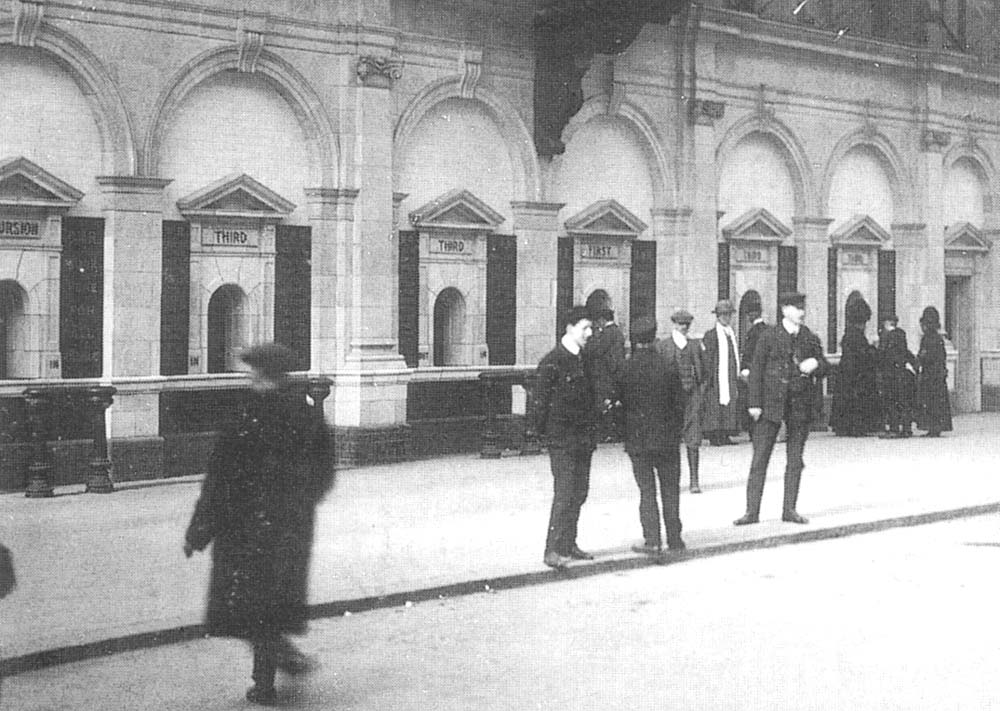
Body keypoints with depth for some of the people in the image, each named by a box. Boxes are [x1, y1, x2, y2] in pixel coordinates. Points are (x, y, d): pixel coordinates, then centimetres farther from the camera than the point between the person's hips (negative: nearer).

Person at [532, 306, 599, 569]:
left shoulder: (585, 360, 11)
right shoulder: (553, 362, -12)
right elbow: (540, 399, -11)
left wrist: (592, 432, 13)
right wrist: (541, 429, -9)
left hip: (584, 438, 8)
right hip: (562, 438, -8)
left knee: (579, 493, 11)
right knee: (564, 494, -10)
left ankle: (568, 545, 20)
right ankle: (553, 551, -7)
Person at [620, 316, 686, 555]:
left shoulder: (626, 368, -10)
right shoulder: (668, 366, -5)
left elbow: (620, 402, -1)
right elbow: (679, 402, 0)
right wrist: (676, 428, 12)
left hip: (638, 439, -1)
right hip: (667, 438, 1)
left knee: (647, 491, 4)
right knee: (670, 489, 12)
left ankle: (652, 540, -1)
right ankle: (674, 539, 16)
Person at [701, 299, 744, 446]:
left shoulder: (731, 334, 16)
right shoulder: (710, 335, -4)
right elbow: (707, 359, -9)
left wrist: (738, 376, 15)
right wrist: (708, 377, -15)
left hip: (732, 378, 7)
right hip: (718, 377, -7)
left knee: (732, 405, 4)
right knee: (715, 407, -6)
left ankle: (725, 435, 8)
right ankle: (713, 436, -4)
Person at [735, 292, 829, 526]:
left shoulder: (810, 339, 8)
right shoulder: (770, 336, -1)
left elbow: (824, 365, 15)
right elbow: (756, 369, -2)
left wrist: (816, 364, -10)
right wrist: (755, 403, -8)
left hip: (801, 404, 3)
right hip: (771, 403, -3)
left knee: (795, 460, 7)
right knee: (759, 459, -3)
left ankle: (789, 509, 17)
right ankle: (752, 511, 1)